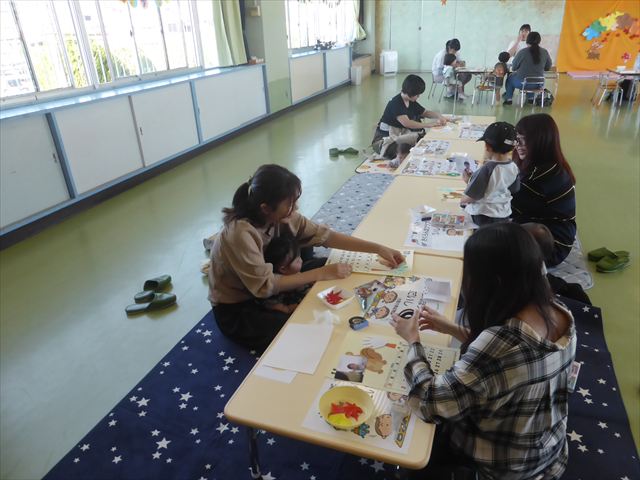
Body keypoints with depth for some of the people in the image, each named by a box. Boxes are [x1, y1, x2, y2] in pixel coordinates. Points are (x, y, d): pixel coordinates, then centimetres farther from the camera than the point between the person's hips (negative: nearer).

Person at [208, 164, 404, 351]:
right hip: (236, 311, -7)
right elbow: (266, 286, -31)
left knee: (322, 265, 1)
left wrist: (378, 248, -12)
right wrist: (322, 274, -28)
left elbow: (324, 235, -8)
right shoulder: (240, 233, -33)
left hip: (265, 290, 7)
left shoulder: (280, 216, -13)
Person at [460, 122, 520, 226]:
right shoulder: (513, 167, -6)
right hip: (504, 215, 7)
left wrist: (468, 180, -1)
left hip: (483, 218, -7)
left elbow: (469, 197, -20)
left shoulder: (486, 169, -26)